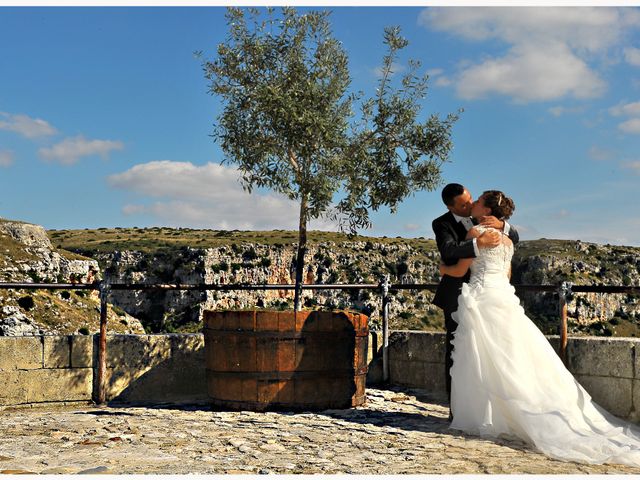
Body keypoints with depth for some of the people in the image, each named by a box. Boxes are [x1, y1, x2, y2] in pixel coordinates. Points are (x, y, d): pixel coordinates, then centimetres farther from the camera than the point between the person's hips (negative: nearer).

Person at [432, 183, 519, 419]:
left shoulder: (483, 219, 7)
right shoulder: (442, 224, -7)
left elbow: (514, 238, 6)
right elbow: (448, 251, -26)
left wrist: (501, 225, -15)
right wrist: (478, 244, -38)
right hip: (458, 296, -4)